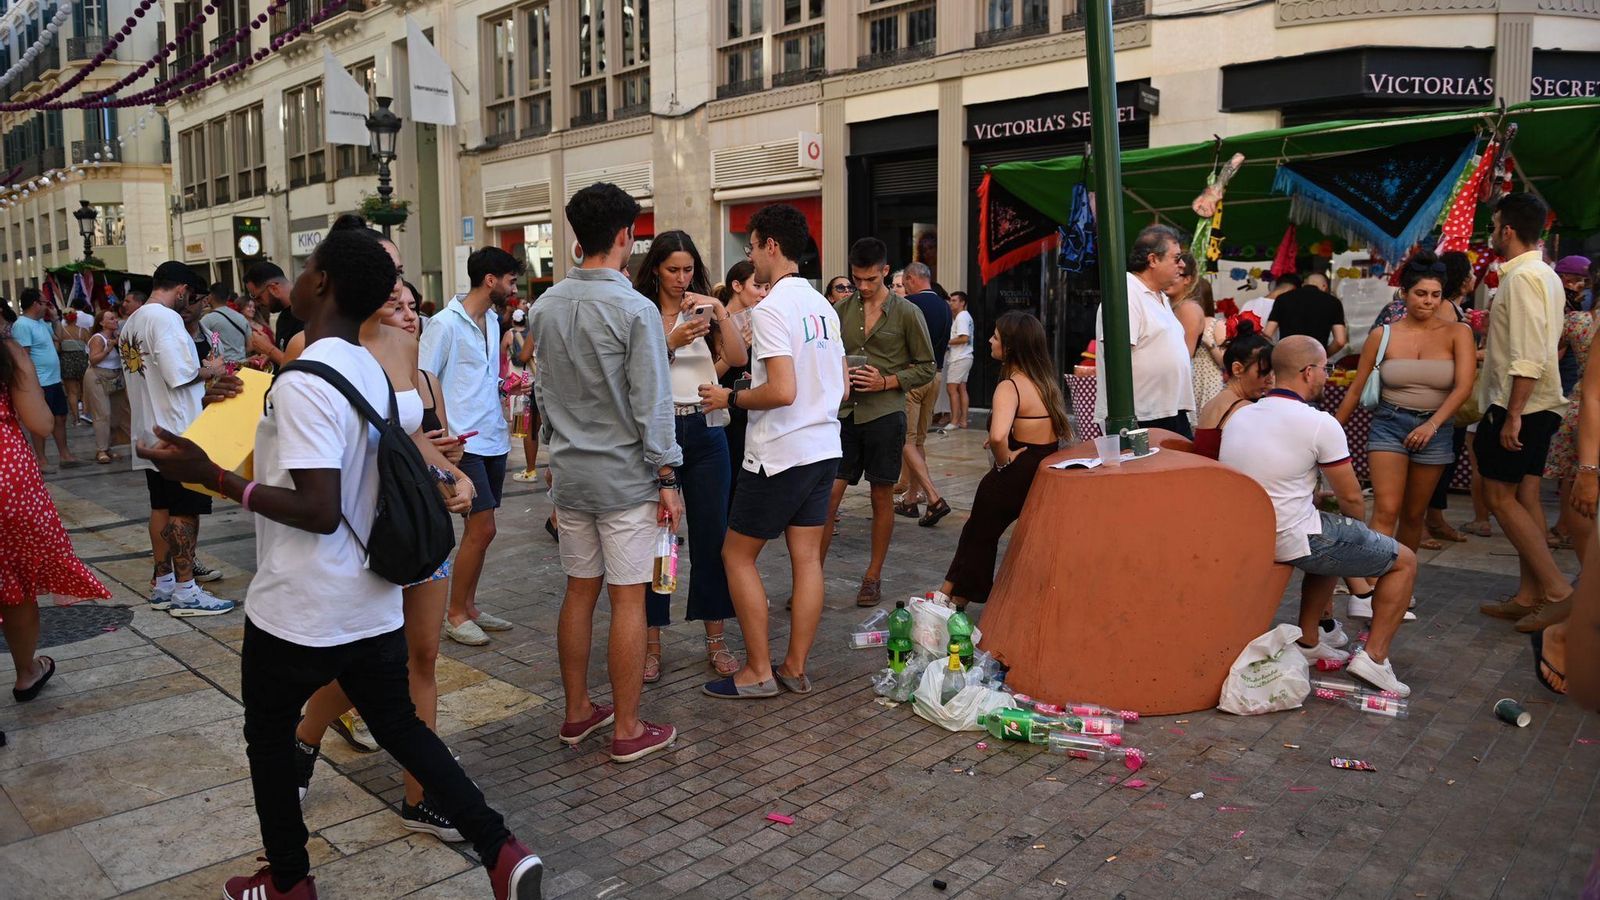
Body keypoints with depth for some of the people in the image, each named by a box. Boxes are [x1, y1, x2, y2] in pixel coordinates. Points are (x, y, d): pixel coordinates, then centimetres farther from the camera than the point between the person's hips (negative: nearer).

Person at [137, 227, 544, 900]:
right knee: (400, 725, 17)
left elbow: (319, 511, -26)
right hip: (374, 602, 7)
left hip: (299, 611, -7)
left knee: (268, 736, 17)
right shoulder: (372, 372, 5)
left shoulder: (302, 384, -21)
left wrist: (211, 476, -20)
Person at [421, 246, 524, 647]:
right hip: (465, 442, -8)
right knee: (483, 528, -8)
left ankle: (468, 606, 23)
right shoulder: (446, 324, -11)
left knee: (479, 528, 12)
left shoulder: (492, 321, 13)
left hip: (494, 438, 8)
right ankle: (455, 614, 7)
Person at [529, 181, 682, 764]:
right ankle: (628, 731, 11)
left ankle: (577, 713, 26)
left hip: (569, 473, 6)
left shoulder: (546, 306, 5)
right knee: (628, 599, 1)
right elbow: (652, 403, -15)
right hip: (625, 476, -6)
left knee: (579, 591, 15)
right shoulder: (636, 310, -14)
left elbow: (542, 392, 12)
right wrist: (667, 478, -9)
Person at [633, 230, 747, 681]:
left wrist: (720, 311, -13)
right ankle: (652, 644, 16)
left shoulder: (704, 312, 10)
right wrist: (671, 343, -21)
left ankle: (716, 640, 17)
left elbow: (738, 359, -4)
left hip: (705, 432, 3)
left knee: (711, 537, 6)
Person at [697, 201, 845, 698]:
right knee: (807, 557, 10)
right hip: (823, 448, 8)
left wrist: (730, 398, -10)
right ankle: (795, 668, 19)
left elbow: (782, 391, -25)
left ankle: (758, 671, 10)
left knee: (737, 554, 5)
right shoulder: (824, 307, 11)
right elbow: (843, 389, 15)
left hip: (779, 454, -8)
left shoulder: (771, 309, -16)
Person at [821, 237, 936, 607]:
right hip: (844, 413, 2)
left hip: (884, 414, -2)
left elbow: (926, 368, 1)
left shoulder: (907, 314, -1)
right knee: (828, 494, -2)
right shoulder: (841, 309, 8)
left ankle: (873, 576, 20)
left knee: (882, 496, 7)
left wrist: (886, 382, -12)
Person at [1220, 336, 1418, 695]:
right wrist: (1359, 521, 17)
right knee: (1404, 561, 12)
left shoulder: (1238, 416, 6)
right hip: (1294, 542, -7)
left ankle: (1308, 641, 35)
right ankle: (1374, 655, 7)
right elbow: (1351, 498, -7)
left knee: (1331, 543, 35)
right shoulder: (1320, 424, -15)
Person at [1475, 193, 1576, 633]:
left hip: (1519, 403, -10)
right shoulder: (1545, 275, 14)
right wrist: (1487, 349, 31)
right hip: (1541, 403, 10)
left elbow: (1529, 356, -22)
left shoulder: (1521, 276, -16)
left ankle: (1558, 590, -3)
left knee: (1500, 496, -4)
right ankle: (1530, 595, 14)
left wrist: (1513, 414, -23)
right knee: (1524, 496, 10)